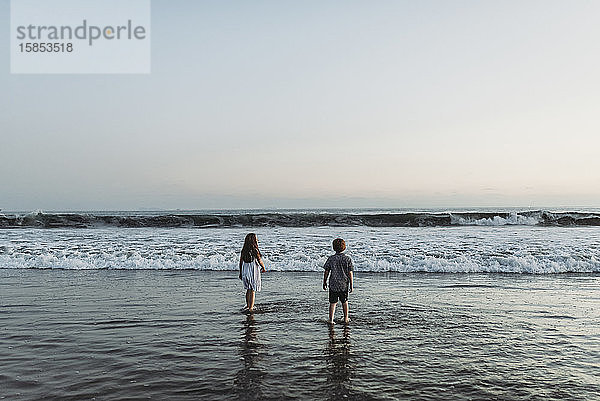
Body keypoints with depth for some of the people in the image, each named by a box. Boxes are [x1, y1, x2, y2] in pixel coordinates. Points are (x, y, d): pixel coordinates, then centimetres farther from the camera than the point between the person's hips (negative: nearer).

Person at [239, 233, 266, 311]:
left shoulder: (243, 250, 1)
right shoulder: (254, 250, -17)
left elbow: (241, 262, 6)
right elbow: (260, 261, -9)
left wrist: (240, 273, 15)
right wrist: (264, 268, 9)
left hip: (245, 272, 6)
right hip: (253, 272, -6)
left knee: (248, 289, 21)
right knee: (252, 291, 3)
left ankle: (248, 305, 33)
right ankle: (250, 308, 7)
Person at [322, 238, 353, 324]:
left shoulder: (331, 258, -7)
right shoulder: (347, 259, -7)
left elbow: (326, 272, -3)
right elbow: (350, 273, -6)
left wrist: (324, 282, 10)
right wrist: (351, 285, 2)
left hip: (333, 285, -1)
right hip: (344, 285, 1)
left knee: (332, 303, 6)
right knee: (344, 302, 18)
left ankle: (331, 320, 4)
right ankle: (346, 318, 30)